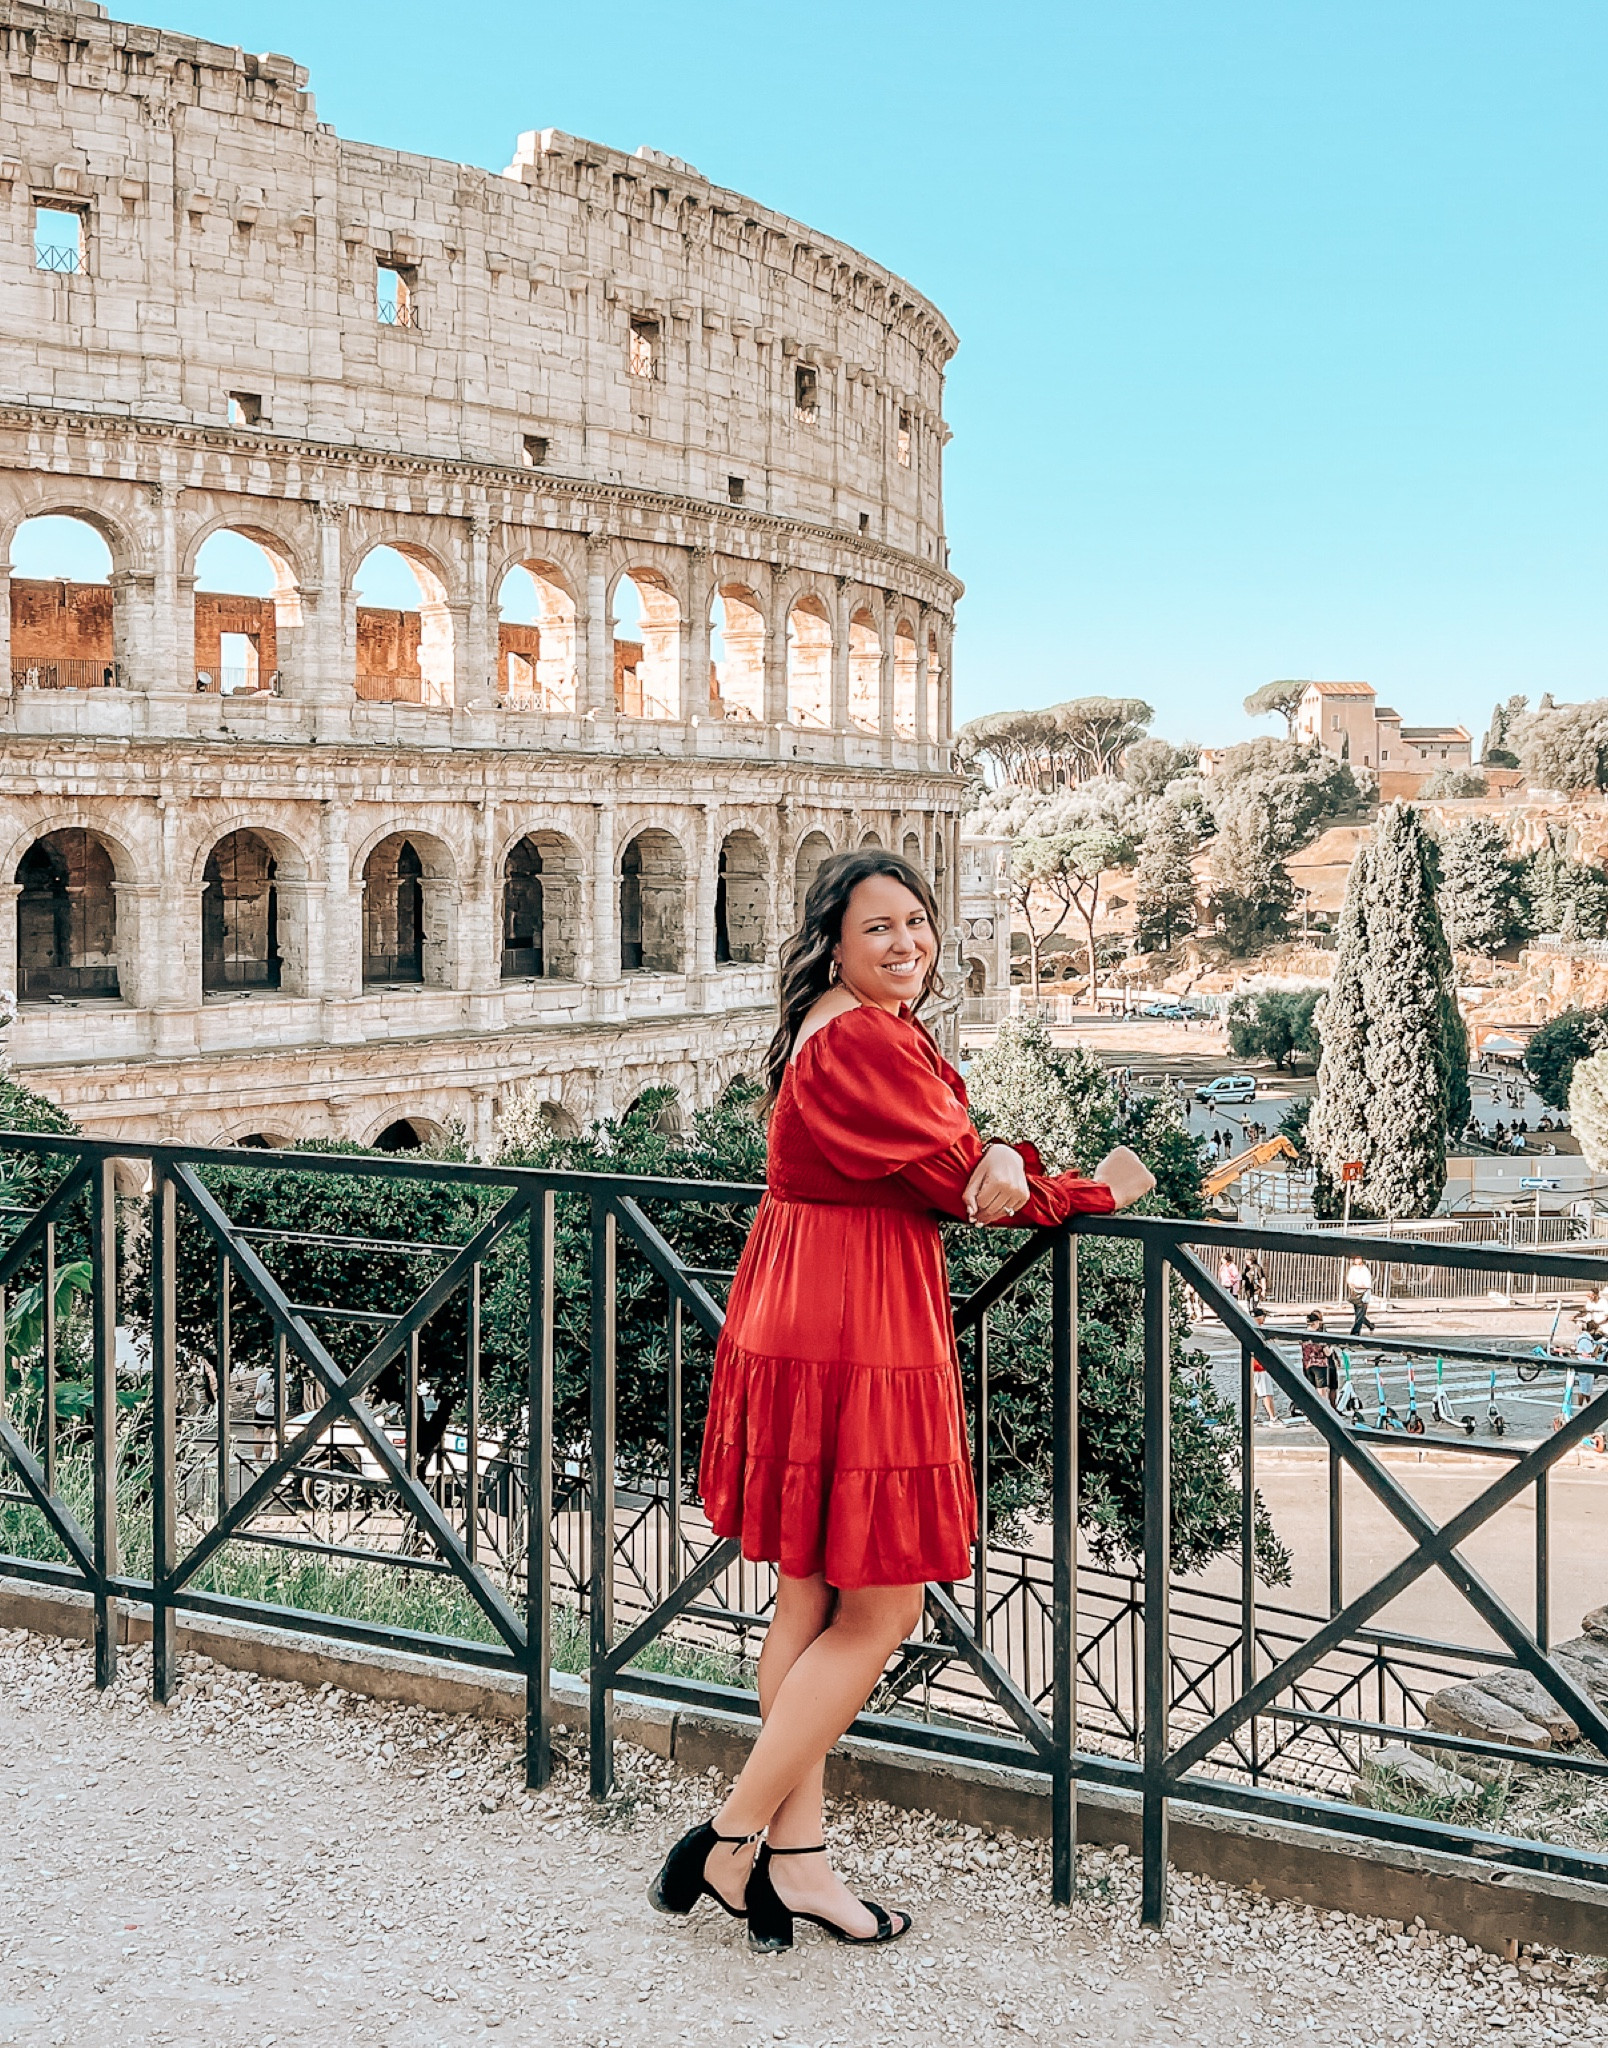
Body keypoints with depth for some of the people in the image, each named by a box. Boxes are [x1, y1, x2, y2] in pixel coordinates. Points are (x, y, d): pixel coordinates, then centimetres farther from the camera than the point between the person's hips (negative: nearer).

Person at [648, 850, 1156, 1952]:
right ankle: (731, 1843, 9)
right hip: (857, 1336, -11)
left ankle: (795, 1857, 25)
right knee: (881, 1612, 1)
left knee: (812, 1598, 15)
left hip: (800, 1327, 11)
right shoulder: (866, 1042, -18)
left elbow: (953, 1151, 9)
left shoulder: (833, 1034, 15)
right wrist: (1098, 1192, 0)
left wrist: (995, 1152, -16)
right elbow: (959, 1179, -14)